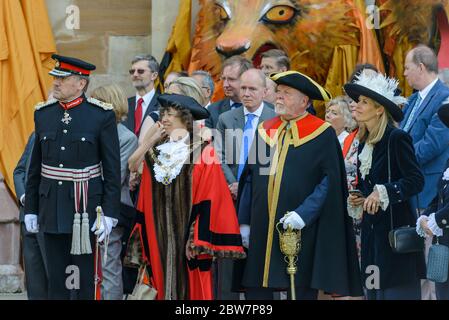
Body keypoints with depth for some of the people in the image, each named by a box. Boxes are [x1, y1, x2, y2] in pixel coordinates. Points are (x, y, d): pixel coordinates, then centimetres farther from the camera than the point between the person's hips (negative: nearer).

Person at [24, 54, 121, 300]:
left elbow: (112, 169, -6)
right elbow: (35, 167, 12)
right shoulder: (43, 114, 7)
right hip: (51, 211, 4)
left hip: (86, 209, -4)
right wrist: (30, 209, 10)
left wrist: (109, 213, -11)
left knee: (87, 279, 0)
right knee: (56, 280, 7)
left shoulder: (102, 116, -6)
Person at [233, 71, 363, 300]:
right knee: (256, 290, 2)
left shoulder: (323, 134, -2)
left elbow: (330, 180, -7)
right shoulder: (264, 131, 13)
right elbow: (250, 178, 14)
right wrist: (244, 221, 7)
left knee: (301, 291, -1)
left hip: (301, 232, -4)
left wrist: (304, 214, -17)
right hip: (261, 233, 4)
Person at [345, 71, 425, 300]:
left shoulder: (396, 138, -12)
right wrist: (359, 198, 5)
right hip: (371, 227, 8)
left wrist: (382, 192, -24)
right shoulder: (364, 142, 14)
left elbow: (416, 181, -17)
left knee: (397, 291, -7)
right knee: (374, 291, 8)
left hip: (395, 228, -8)